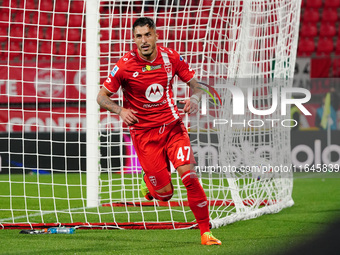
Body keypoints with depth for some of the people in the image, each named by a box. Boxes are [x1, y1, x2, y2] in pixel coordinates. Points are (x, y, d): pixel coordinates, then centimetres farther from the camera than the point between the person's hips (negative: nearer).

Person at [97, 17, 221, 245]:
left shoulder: (171, 58, -3)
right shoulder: (125, 66, -11)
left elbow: (195, 84, 8)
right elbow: (102, 97, -2)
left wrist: (195, 99, -15)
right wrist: (120, 110, -21)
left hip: (173, 126, 2)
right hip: (144, 132, -2)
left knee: (188, 174, -18)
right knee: (165, 194, -6)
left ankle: (205, 232, -7)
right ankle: (149, 183, 32)